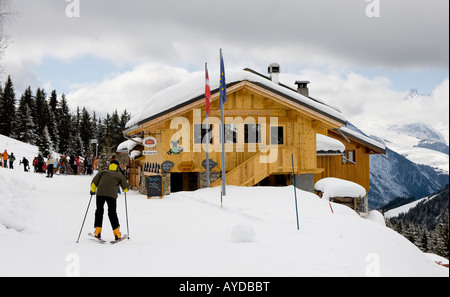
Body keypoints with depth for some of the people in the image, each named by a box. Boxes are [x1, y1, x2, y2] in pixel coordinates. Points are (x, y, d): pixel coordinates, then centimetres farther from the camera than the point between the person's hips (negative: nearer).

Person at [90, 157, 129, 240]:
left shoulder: (103, 172, 22)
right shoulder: (119, 175, 20)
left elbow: (94, 182, 12)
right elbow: (126, 188, 18)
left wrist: (92, 190, 28)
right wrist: (125, 189, 42)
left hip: (100, 193, 1)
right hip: (112, 195, 0)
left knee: (99, 211, 13)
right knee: (112, 213, 9)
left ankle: (97, 231, 4)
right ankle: (117, 233, 5)